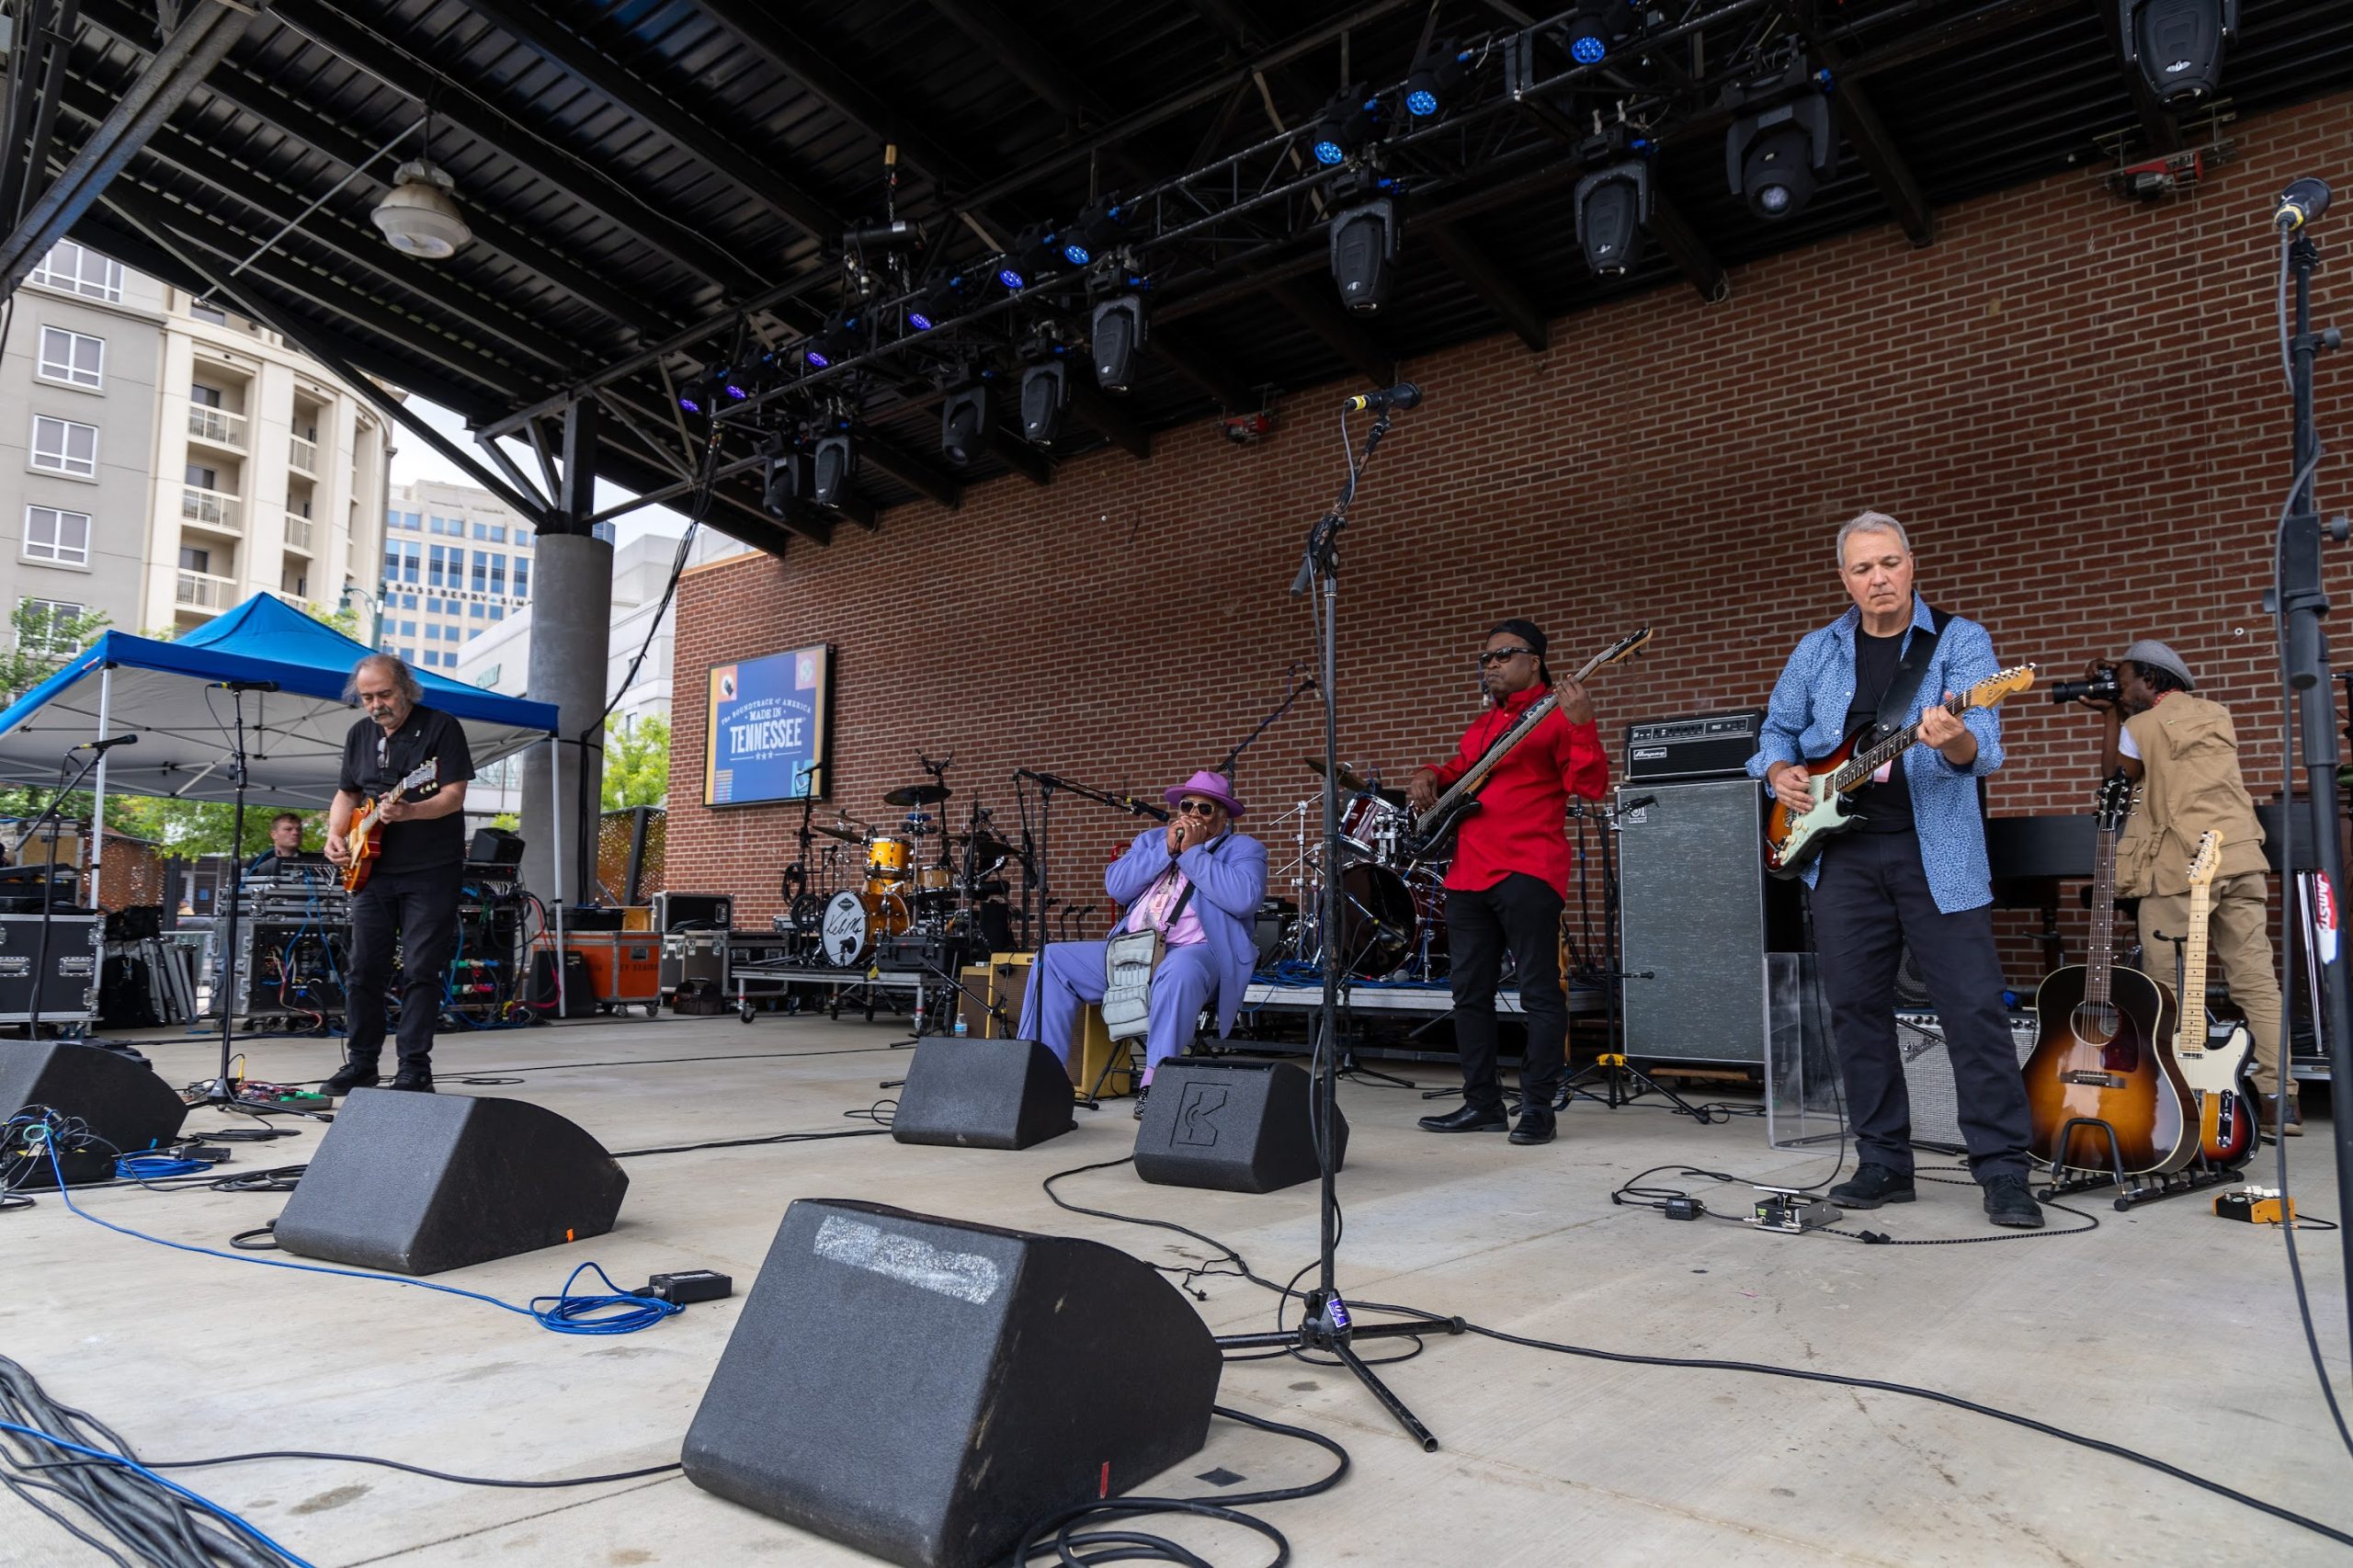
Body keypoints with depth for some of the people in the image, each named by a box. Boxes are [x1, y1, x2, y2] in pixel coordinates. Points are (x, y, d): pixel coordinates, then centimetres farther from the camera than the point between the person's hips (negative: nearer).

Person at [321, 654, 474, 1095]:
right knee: (363, 971, 8)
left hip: (430, 873, -6)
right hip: (371, 872, 6)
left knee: (420, 972, -5)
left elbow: (454, 795, -14)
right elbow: (346, 794, 22)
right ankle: (361, 1064, 20)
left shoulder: (441, 727, -7)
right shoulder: (359, 734, 12)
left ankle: (415, 1069, 2)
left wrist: (409, 812, -31)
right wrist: (335, 835, 5)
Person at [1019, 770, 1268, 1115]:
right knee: (1052, 960, -6)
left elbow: (1244, 899, -16)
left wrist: (1192, 852, -10)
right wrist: (1166, 849, -4)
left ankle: (1156, 1084, -34)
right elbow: (1116, 886, 5)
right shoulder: (1151, 839, 22)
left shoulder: (1244, 849, 6)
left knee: (1179, 970, -41)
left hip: (1195, 953, -6)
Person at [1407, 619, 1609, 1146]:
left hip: (1527, 872, -8)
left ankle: (1537, 1109, 3)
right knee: (1470, 992, 9)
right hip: (1468, 874, 8)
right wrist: (1427, 777, 16)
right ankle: (1482, 1104, 17)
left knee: (1539, 992, -3)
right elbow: (1455, 771, 37)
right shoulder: (1480, 725, 23)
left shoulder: (1557, 715, 0)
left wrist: (1581, 726, -24)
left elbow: (1591, 786, -11)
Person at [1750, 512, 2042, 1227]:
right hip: (1842, 849, 4)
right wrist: (1781, 773, -2)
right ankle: (1884, 1164, 17)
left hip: (1935, 850, -3)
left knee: (1974, 1007, -5)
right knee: (1855, 1007, 6)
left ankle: (2004, 1170, 6)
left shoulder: (1960, 640, -1)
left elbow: (1984, 747, -14)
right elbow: (1777, 729, 19)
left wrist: (1954, 740, -38)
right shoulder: (1817, 651, 10)